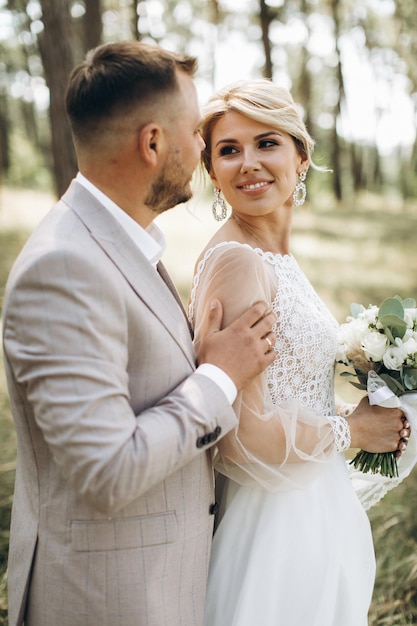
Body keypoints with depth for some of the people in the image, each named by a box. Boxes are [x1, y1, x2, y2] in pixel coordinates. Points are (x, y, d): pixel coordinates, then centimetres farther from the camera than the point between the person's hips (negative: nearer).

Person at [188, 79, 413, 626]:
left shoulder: (278, 257, 6)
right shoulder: (234, 260, -22)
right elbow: (246, 438, -26)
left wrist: (371, 413, 7)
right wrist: (352, 430, -12)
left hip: (318, 510, 9)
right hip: (274, 522, -9)